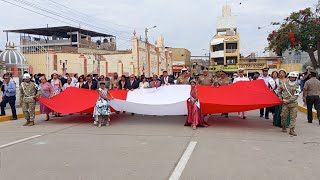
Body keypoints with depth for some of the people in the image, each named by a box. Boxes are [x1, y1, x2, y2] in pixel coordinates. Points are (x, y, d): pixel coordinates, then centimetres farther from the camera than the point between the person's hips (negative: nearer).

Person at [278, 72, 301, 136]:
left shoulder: (297, 86, 1)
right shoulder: (284, 84, 6)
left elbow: (296, 96, -7)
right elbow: (279, 91, 22)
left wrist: (288, 101, -13)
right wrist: (280, 97, 8)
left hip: (294, 103, 0)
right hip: (285, 103, 1)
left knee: (293, 117, -2)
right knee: (284, 116, 2)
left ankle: (292, 130, 2)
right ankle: (283, 127, 25)